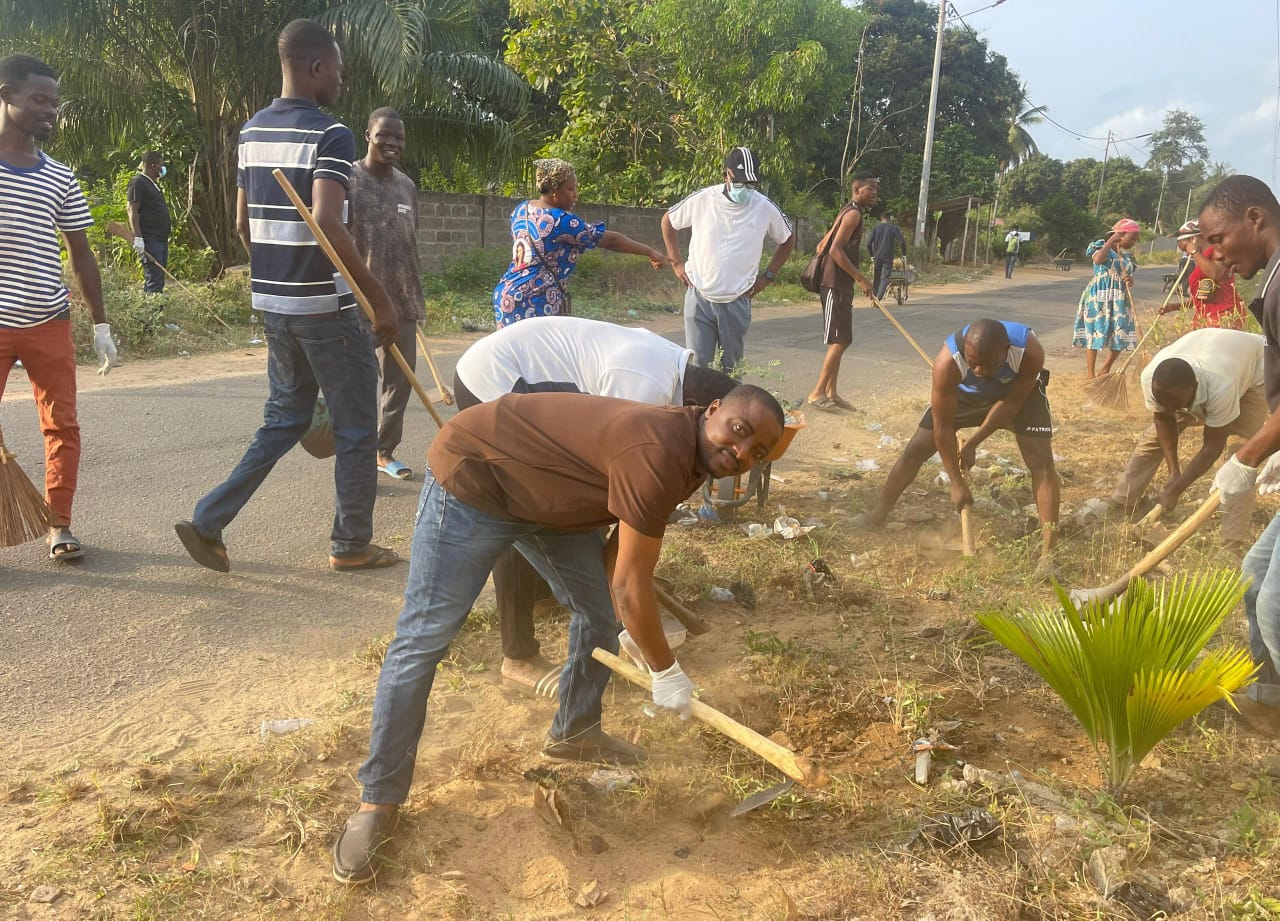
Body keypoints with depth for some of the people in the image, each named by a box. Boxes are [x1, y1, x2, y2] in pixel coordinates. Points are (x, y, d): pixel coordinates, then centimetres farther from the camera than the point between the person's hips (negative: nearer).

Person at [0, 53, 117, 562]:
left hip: (50, 324, 3)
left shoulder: (60, 179, 6)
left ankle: (59, 525, 18)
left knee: (62, 424, 6)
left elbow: (81, 254, 11)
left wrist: (100, 324, 8)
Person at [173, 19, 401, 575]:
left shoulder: (252, 132, 11)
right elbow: (326, 223, -25)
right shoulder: (330, 134, -14)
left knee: (284, 418, 20)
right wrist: (379, 299, -20)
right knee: (356, 427, 7)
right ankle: (352, 545, 17)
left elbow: (243, 223, 15)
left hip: (273, 303, 8)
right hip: (326, 306, -8)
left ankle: (209, 521, 13)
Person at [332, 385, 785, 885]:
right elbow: (632, 584, -26)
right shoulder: (658, 451, -33)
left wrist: (634, 629, 10)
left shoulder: (687, 454, -2)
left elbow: (626, 550, 11)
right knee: (424, 638, -9)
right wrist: (666, 671, -13)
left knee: (599, 615, 12)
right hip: (474, 474, -10)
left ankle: (574, 733, 34)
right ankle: (378, 799, 3)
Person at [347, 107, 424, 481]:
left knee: (401, 379, 10)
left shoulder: (407, 186, 13)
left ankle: (385, 450, 23)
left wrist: (417, 298, 18)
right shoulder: (348, 178, -6)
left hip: (401, 302, 6)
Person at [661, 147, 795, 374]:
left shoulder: (765, 208, -5)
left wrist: (768, 276, 6)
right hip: (699, 298, -1)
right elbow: (668, 221, 10)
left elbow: (788, 239, 13)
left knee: (732, 369, 9)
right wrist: (676, 262, 5)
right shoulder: (702, 199, -8)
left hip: (737, 302, 1)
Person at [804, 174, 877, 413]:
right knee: (840, 340, -10)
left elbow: (822, 245, 22)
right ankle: (817, 393, -8)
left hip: (838, 284, 10)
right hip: (837, 285, -10)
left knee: (840, 340, 12)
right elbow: (836, 250, -22)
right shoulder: (853, 213, -12)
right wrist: (861, 278, -20)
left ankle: (830, 392, 17)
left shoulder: (847, 213, 19)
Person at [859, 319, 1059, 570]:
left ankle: (1047, 554, -13)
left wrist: (973, 443, -23)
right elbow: (942, 425, -30)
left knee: (1041, 461, -16)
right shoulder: (948, 362, -40)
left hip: (1019, 391, 0)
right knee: (916, 450, -1)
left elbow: (1011, 403, -23)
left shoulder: (1030, 351, -40)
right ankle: (876, 517, 18)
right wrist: (957, 483, -24)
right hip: (964, 391, 1)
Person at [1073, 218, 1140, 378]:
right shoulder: (1101, 247, -5)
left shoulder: (1128, 256, 14)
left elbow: (1128, 278, 19)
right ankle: (1091, 374, 6)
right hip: (1099, 297, -6)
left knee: (1120, 337, 5)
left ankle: (1105, 370, 25)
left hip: (1119, 300, 7)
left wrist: (1130, 282, -6)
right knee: (1094, 333, -2)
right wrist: (1111, 241, -19)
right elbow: (1098, 259, -29)